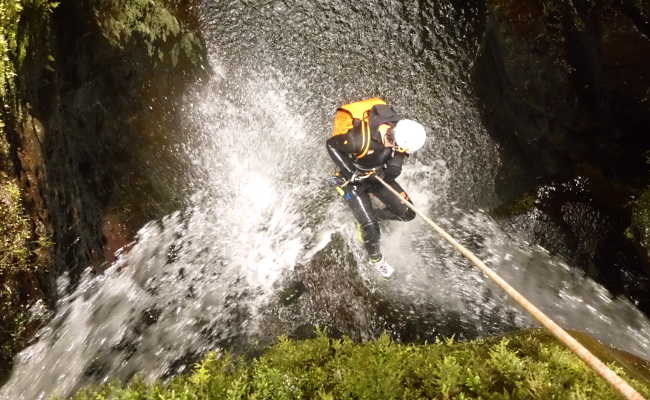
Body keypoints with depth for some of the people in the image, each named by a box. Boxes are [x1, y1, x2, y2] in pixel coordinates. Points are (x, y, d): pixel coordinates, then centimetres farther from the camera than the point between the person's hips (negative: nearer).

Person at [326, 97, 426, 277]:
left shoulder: (400, 129, -22)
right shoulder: (360, 138, -40)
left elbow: (398, 157, -4)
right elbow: (331, 144, -23)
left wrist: (389, 171, -24)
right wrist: (350, 172, -26)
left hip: (378, 175, 6)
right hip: (354, 180, -5)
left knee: (408, 212, 3)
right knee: (371, 229, -6)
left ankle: (372, 216, 28)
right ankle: (375, 258, 27)